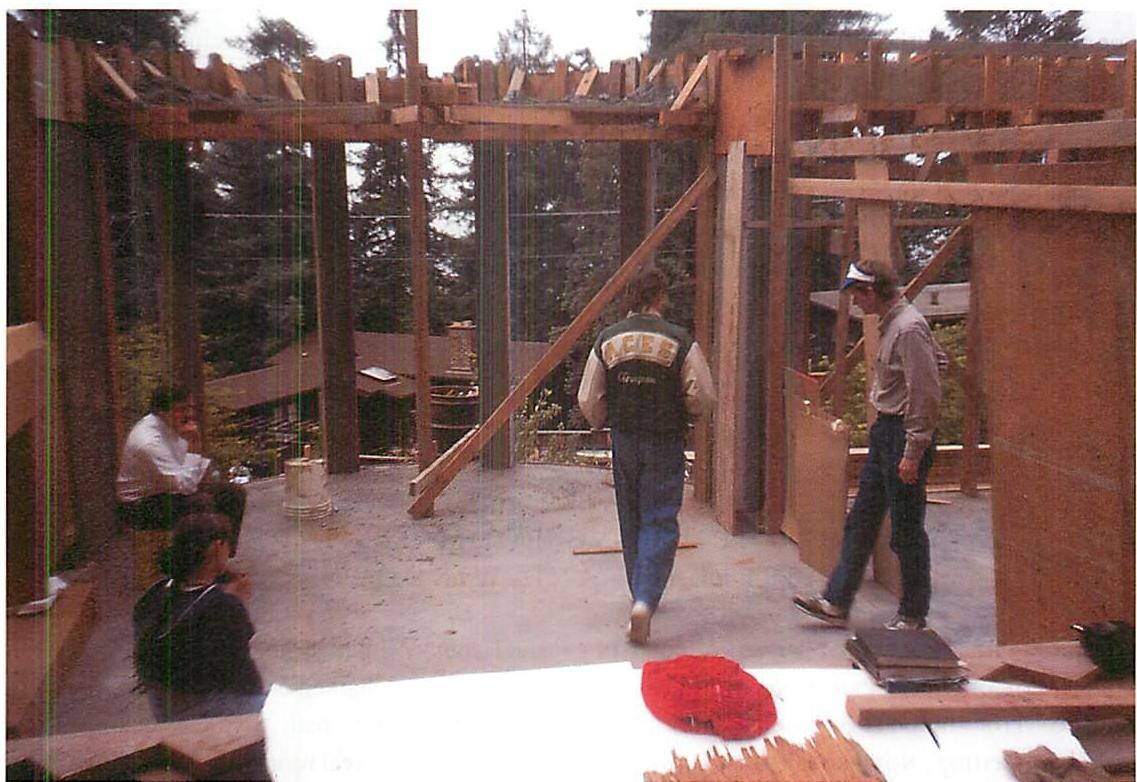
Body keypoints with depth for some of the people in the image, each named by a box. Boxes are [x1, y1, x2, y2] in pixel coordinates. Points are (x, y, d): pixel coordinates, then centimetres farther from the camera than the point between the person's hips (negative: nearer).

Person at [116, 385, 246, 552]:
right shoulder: (149, 442, -31)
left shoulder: (173, 426, -5)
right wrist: (194, 445, -35)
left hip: (168, 488, 9)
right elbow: (185, 485, -31)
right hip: (141, 504, -9)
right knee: (203, 503, -31)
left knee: (235, 494, -1)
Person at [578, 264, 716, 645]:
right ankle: (645, 600, -14)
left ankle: (641, 595, 31)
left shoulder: (606, 340, -1)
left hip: (624, 442, 3)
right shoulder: (681, 342, -11)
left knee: (631, 521, 18)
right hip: (665, 444, -3)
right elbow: (703, 398, -9)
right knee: (660, 523, 1)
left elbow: (588, 400, 2)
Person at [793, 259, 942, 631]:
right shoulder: (891, 323, 11)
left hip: (904, 436, -10)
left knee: (907, 531, 2)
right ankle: (836, 602, 19)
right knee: (860, 522, 12)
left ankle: (913, 615, 17)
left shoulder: (909, 328, -18)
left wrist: (913, 452, -21)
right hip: (884, 432, 10)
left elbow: (926, 395, -22)